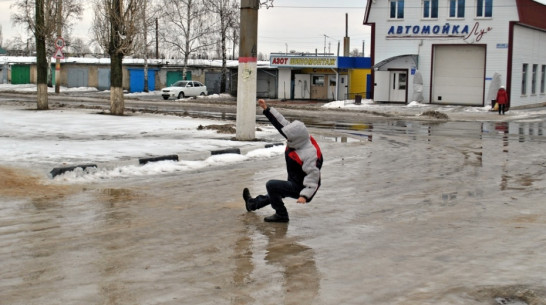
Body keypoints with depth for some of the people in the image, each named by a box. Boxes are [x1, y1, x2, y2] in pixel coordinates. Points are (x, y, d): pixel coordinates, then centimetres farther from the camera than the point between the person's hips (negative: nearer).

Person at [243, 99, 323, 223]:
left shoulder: (310, 154, -33)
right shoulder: (299, 138, -7)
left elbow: (313, 177, -33)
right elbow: (281, 122, -2)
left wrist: (304, 195, -41)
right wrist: (267, 109, -4)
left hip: (300, 188, -10)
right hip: (294, 183, 10)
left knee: (271, 185, -18)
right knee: (275, 192, 30)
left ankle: (281, 215, -5)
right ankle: (253, 203, 55)